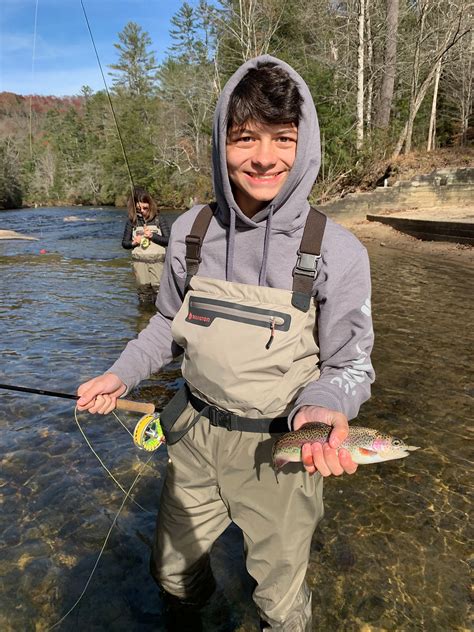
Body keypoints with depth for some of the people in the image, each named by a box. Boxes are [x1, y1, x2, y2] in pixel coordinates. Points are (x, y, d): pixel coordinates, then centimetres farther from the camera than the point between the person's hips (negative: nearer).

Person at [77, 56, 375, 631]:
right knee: (174, 570, 27)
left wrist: (320, 408, -30)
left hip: (279, 450, -3)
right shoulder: (190, 232, -7)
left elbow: (350, 367, -9)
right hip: (195, 437, 4)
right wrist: (121, 374, -6)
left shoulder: (337, 251, -17)